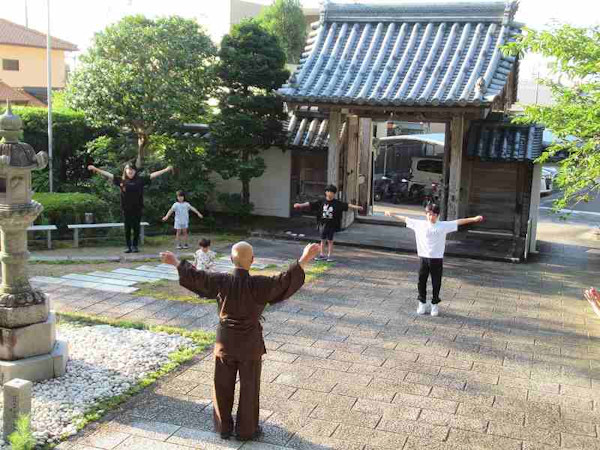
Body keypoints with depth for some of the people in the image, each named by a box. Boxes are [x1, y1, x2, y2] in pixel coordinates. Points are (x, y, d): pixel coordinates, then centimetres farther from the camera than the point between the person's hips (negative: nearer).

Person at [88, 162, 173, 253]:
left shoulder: (140, 179, 1)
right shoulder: (121, 180, 2)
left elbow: (153, 175, 1)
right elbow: (108, 175, 2)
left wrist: (166, 170, -1)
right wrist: (96, 169, -1)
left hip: (138, 209, 0)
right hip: (126, 209, 0)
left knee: (136, 228, 5)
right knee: (127, 229, 6)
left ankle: (135, 246, 17)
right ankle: (129, 246, 16)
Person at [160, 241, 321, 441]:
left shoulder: (221, 281, -11)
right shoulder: (258, 284, -20)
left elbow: (195, 276, -1)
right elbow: (284, 281, -27)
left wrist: (176, 263, 12)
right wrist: (304, 260, -30)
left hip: (225, 341, 3)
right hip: (250, 343, -3)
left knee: (223, 387, 17)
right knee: (249, 387, 13)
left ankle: (224, 427, 30)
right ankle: (246, 430, 24)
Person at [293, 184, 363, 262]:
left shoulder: (337, 203, -3)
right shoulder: (321, 202, -1)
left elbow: (347, 205, -8)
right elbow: (310, 204, 0)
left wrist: (356, 207, -16)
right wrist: (301, 205, -3)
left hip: (332, 225, -1)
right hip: (322, 224, 2)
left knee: (330, 241, 4)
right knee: (323, 240, 10)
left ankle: (329, 256, 13)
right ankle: (322, 255, 20)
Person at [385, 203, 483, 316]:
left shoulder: (443, 225, -2)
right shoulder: (419, 224, -1)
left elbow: (458, 222, -2)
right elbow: (405, 219, 5)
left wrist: (474, 219, -5)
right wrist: (392, 215, 8)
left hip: (437, 259, -1)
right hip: (423, 257, 1)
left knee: (436, 283, 6)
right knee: (421, 281, 8)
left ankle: (435, 304, 21)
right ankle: (422, 303, 24)